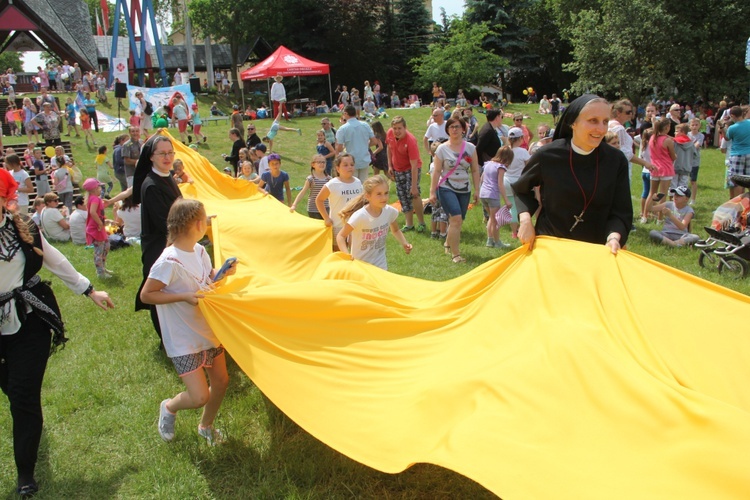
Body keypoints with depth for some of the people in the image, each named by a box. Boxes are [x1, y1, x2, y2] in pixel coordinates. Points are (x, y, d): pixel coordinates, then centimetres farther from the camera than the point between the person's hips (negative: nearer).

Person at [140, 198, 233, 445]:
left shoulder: (199, 251, -1)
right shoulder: (169, 261, -25)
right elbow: (146, 295, -20)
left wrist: (224, 272, -4)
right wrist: (183, 297, -26)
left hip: (209, 330, 8)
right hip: (184, 341, -8)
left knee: (221, 381, 15)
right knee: (200, 397, -9)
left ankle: (206, 426, 41)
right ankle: (169, 407, 27)